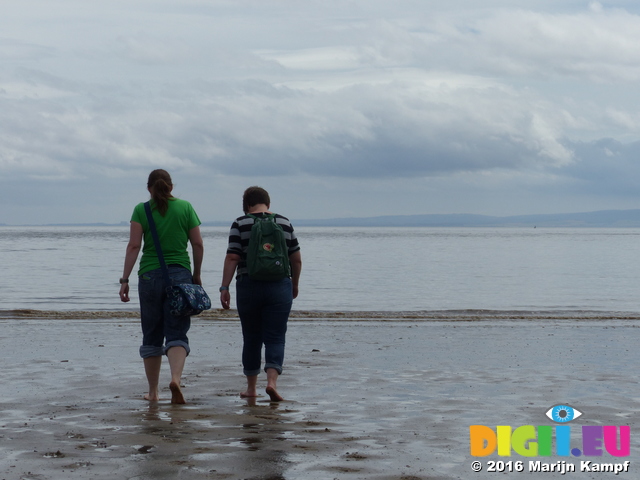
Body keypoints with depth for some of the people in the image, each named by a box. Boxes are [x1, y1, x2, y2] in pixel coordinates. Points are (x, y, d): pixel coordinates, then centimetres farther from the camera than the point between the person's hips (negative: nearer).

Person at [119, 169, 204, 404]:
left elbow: (134, 246, -6)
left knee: (151, 336, 10)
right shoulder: (185, 207, 4)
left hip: (149, 276, 0)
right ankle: (175, 377, -26)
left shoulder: (141, 210, 0)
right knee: (177, 333, 0)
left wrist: (125, 279, -4)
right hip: (180, 275, 0)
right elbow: (198, 245, 4)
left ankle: (153, 392, 15)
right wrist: (197, 275, 16)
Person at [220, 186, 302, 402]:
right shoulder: (284, 223, 6)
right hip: (279, 286, 1)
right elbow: (296, 259, 9)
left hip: (249, 286, -1)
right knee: (275, 338, 1)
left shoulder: (241, 224, -1)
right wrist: (294, 285, 22)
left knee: (251, 338, 11)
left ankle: (251, 387, 18)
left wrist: (224, 288, -7)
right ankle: (272, 380, -20)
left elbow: (232, 258, -8)